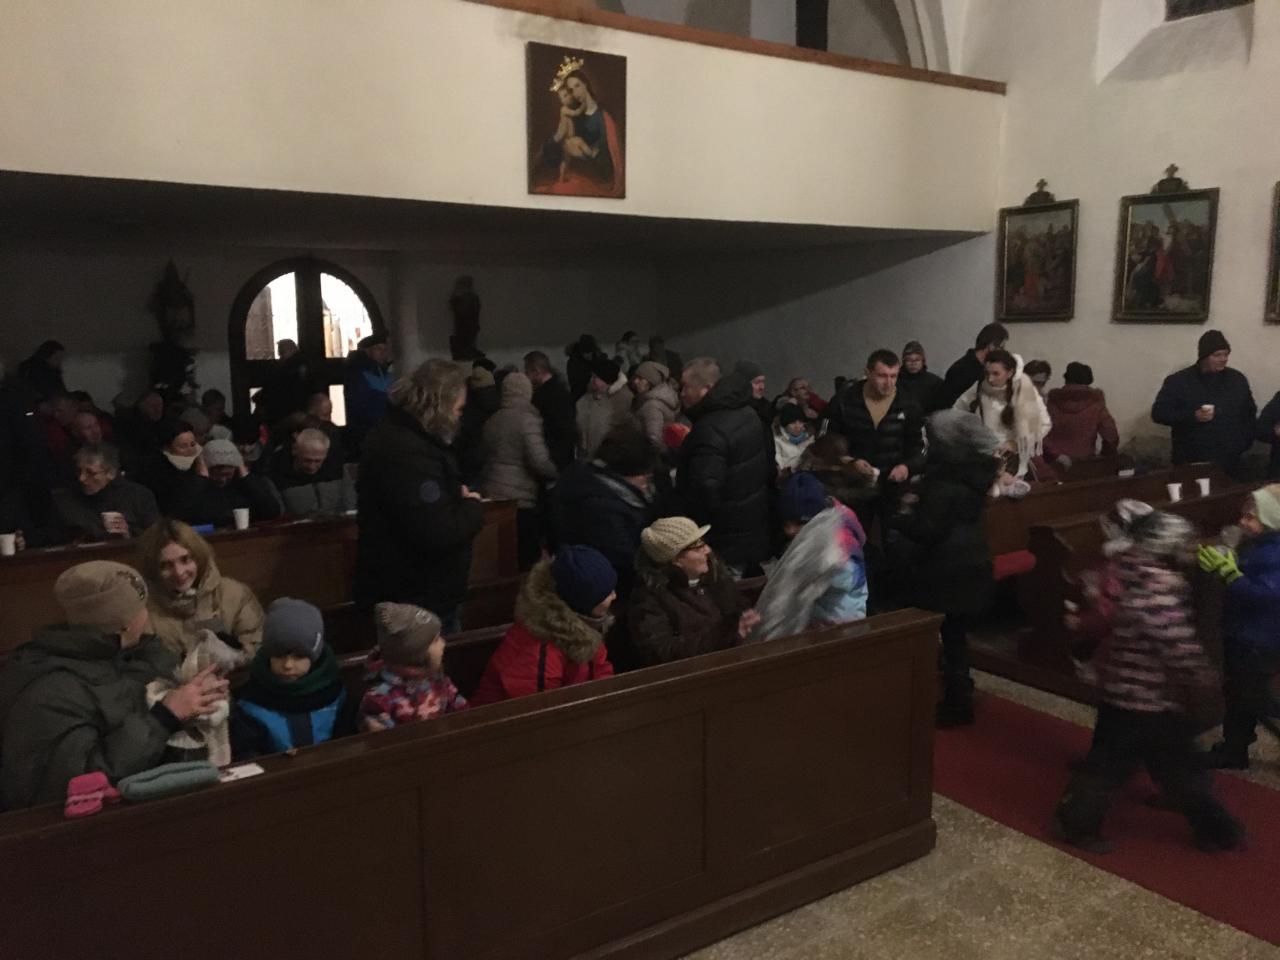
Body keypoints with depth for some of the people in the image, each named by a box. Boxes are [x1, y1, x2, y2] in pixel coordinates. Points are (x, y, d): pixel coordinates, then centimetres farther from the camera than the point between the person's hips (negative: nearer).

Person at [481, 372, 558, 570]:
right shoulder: (528, 418, -9)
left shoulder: (492, 420, 12)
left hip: (492, 495, 7)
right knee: (528, 559, -2)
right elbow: (539, 461, -16)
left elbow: (483, 457, 17)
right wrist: (558, 476, -1)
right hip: (520, 500, -7)